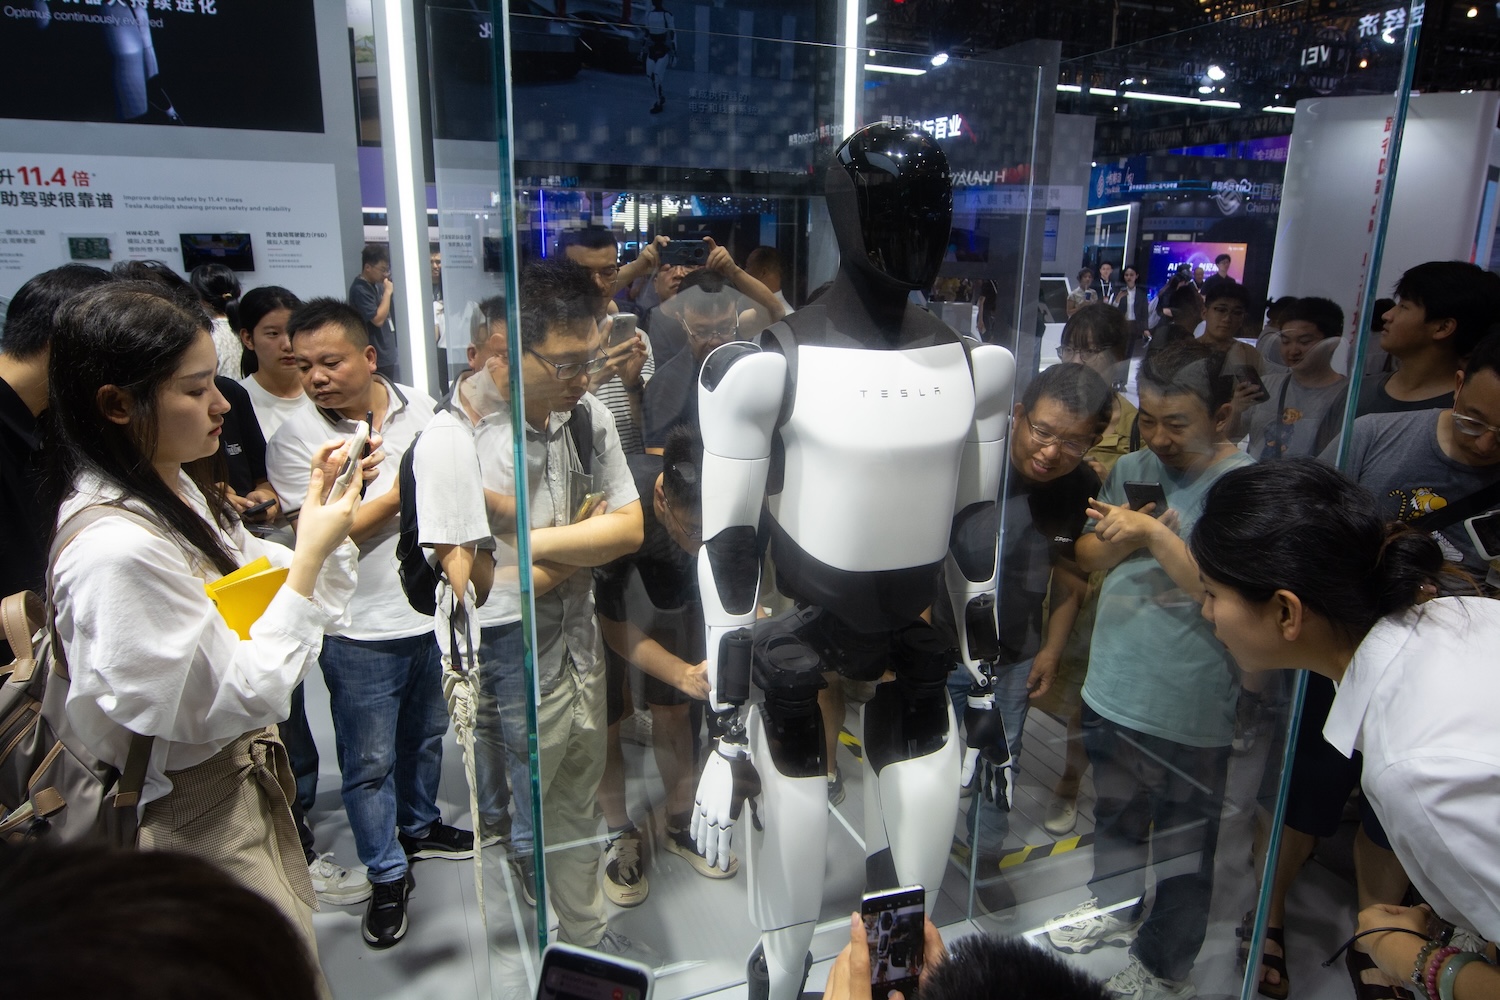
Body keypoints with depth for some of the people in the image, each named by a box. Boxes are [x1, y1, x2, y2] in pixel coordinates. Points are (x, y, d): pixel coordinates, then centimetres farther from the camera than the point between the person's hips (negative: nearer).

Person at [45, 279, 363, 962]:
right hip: (197, 817, -9)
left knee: (293, 950, 25)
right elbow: (237, 699, -27)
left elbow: (256, 585, 7)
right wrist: (311, 554, -26)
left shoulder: (174, 487, -1)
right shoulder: (115, 547, -30)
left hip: (249, 774, 9)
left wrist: (319, 510, -8)